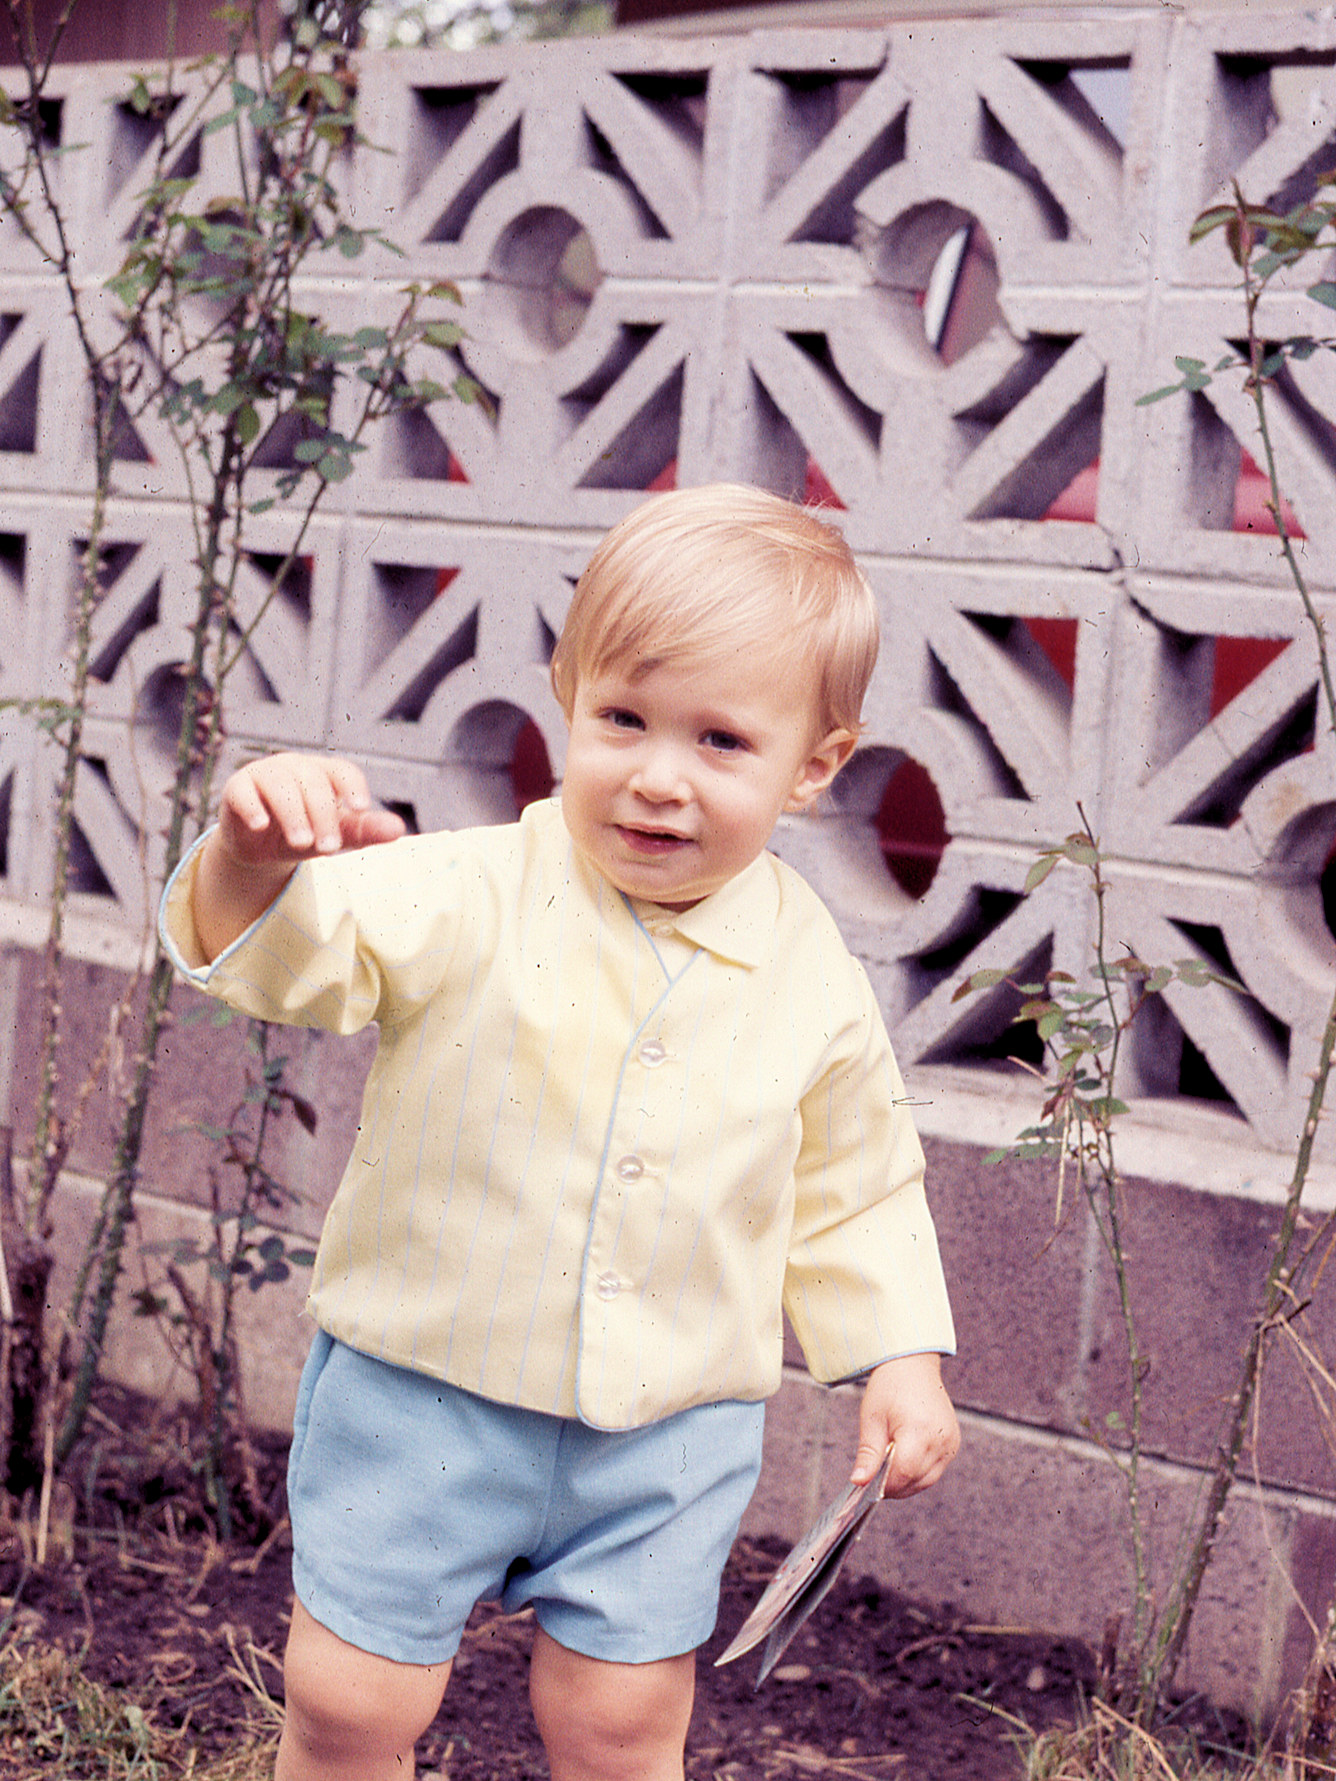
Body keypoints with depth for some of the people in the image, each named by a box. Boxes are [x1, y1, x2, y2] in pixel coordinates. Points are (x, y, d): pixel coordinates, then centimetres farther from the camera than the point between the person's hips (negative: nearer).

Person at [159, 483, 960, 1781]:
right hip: (421, 1392, -1)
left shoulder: (811, 978, -4)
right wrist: (255, 863, -48)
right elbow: (297, 950, -27)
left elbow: (856, 1189, 8)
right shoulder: (470, 901, -14)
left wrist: (901, 1358, 3)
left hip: (667, 1428, 2)